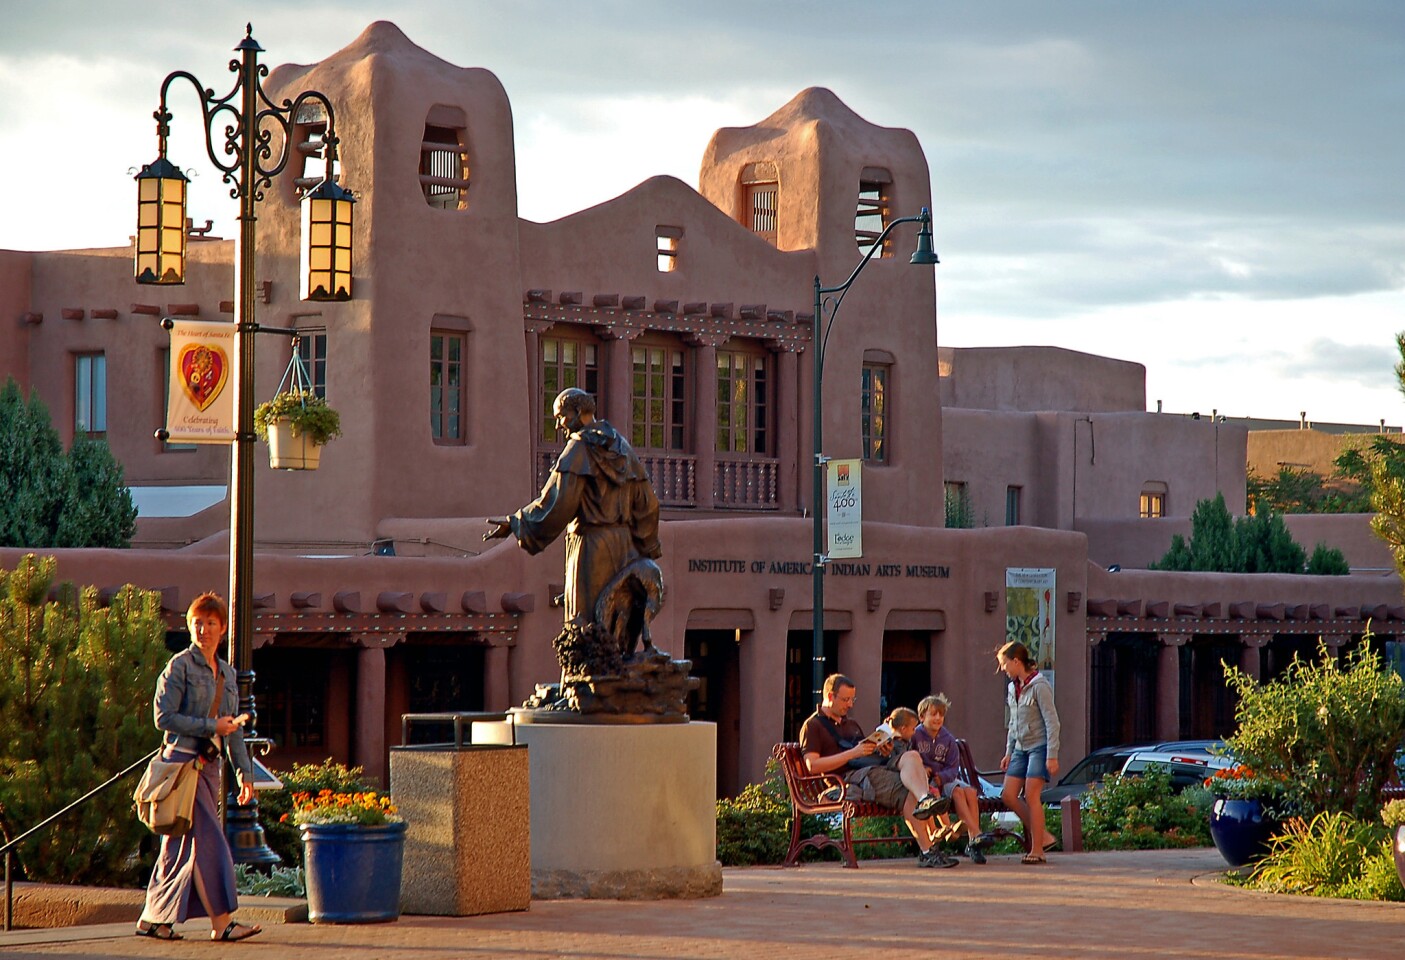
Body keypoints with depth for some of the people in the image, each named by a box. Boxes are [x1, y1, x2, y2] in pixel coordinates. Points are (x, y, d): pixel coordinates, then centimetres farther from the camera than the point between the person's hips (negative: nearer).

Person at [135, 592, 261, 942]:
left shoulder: (227, 673, 17)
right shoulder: (180, 666, -5)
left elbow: (234, 729, 21)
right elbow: (164, 717, -12)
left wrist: (244, 772, 15)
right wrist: (211, 726, -13)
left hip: (209, 765, 7)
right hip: (183, 761, -7)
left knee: (180, 845, 7)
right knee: (208, 841, -11)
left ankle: (153, 920, 11)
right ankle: (222, 921, -13)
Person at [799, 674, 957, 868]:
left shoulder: (851, 724, 33)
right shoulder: (812, 726, 7)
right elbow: (812, 766, -8)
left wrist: (883, 752, 5)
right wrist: (853, 753, -13)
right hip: (850, 777, -7)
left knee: (911, 756, -26)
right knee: (907, 791, -29)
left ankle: (925, 801, -52)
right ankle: (927, 851, -41)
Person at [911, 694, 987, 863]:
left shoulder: (948, 740, 11)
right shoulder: (915, 737, -1)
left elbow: (954, 767, 5)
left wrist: (941, 777, -15)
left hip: (946, 778, 5)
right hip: (925, 782, -5)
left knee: (970, 791, -24)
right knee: (957, 792, -30)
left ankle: (972, 841, -28)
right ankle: (977, 835, -36)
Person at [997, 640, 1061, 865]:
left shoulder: (1039, 686, -12)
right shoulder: (1012, 688, 13)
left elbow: (1052, 722, -14)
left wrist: (1052, 756, -18)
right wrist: (1009, 752, 19)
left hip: (1039, 746, -8)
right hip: (1021, 747, 8)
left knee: (1031, 796, -13)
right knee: (1009, 795, -2)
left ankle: (1037, 850, -7)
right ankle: (1042, 836, 8)